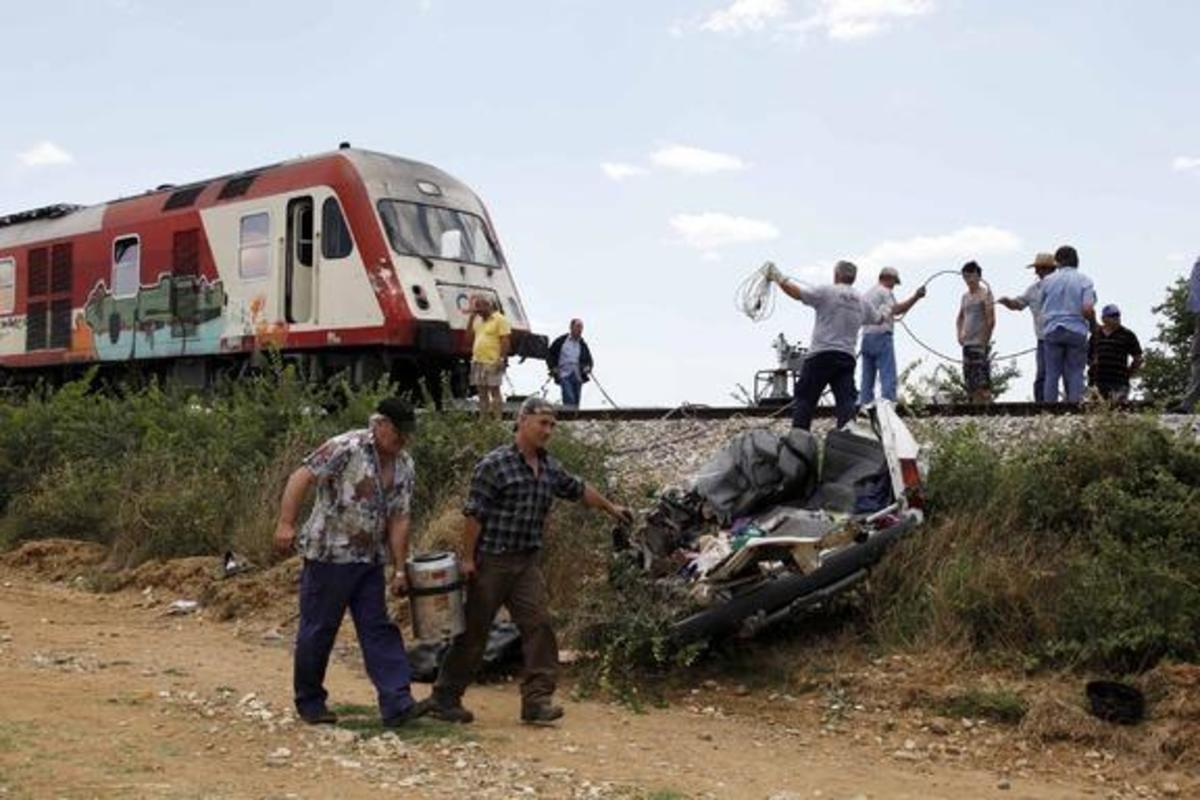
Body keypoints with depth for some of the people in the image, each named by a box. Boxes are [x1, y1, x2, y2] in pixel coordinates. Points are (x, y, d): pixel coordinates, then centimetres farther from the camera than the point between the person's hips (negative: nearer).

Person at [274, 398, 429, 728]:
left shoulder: (404, 466, 5)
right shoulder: (346, 448, -15)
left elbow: (399, 519, 6)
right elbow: (301, 478, -19)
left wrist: (399, 569, 3)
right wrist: (286, 524, -28)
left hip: (370, 561, 7)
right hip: (329, 554, -6)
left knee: (379, 630, 2)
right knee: (318, 630, 4)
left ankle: (397, 704, 0)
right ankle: (309, 701, 19)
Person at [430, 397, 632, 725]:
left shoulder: (550, 468, 9)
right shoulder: (494, 464, -13)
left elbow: (579, 490, 27)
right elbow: (474, 514, -14)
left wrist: (611, 508, 37)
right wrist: (467, 558, -16)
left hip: (528, 562, 6)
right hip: (491, 561, -6)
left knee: (539, 625, -4)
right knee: (473, 631, 2)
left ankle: (536, 699, 0)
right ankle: (444, 698, 16)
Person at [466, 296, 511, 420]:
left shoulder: (499, 319, -7)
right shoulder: (477, 320, 17)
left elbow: (505, 340, -12)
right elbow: (469, 334, 17)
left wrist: (502, 359, -18)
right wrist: (472, 316, 10)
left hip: (492, 363, -8)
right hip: (478, 362, 8)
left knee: (494, 391, -6)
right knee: (482, 393, 10)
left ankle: (497, 419, -6)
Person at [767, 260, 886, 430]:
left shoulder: (826, 292, -3)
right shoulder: (862, 302, 16)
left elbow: (796, 293, -9)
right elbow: (879, 319, 34)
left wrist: (778, 278, 6)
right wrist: (885, 315, 59)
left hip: (821, 355, -4)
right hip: (847, 357, 4)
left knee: (804, 399, 2)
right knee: (846, 403, 0)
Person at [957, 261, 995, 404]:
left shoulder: (985, 293, -5)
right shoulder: (965, 296, 16)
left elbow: (991, 320, -11)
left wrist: (985, 341, -14)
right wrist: (960, 334, 10)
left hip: (980, 344, -7)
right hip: (967, 344, 7)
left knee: (982, 383, -12)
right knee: (970, 383, 7)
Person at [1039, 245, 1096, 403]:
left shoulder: (1048, 280, 4)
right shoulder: (1084, 280, -2)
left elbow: (1043, 308, 8)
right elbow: (1088, 309, -10)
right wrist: (1094, 324, 8)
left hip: (1052, 331, 1)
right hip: (1076, 331, -1)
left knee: (1052, 373, 4)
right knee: (1075, 373, 3)